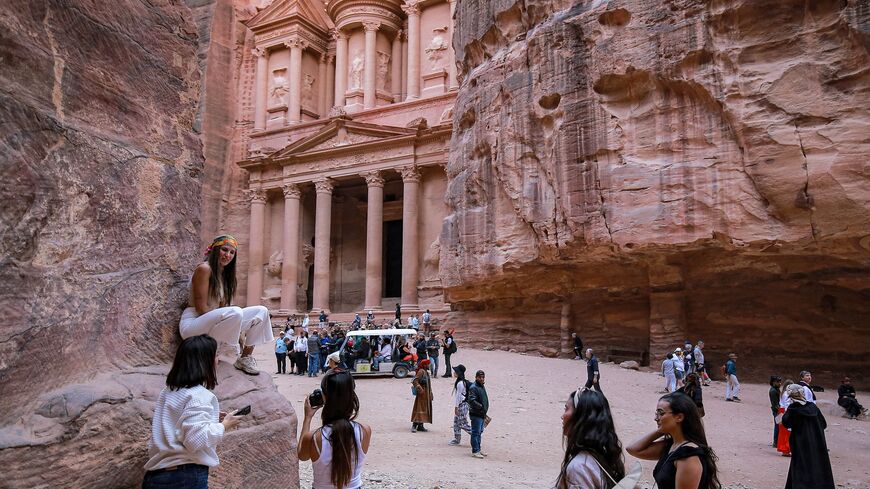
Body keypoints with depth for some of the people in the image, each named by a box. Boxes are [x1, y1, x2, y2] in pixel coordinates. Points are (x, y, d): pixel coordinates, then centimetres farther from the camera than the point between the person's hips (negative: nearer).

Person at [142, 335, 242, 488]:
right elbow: (196, 439, -24)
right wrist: (224, 425, -9)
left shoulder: (168, 391, 11)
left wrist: (211, 417, 17)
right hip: (187, 476, -8)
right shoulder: (199, 395, -15)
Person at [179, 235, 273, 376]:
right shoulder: (204, 269, -11)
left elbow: (222, 307, 7)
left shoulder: (224, 274, 14)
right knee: (235, 313, -36)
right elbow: (201, 307, -17)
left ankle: (245, 358, 4)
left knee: (261, 311, 1)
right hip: (192, 323, -9)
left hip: (211, 322, 9)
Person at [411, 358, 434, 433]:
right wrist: (419, 389, -26)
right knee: (419, 409, -11)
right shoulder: (421, 371, -12)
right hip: (422, 394, -9)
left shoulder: (426, 372, 17)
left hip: (427, 395, 9)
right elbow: (415, 381, -22)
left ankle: (420, 426, 15)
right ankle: (414, 426, -10)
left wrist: (431, 394, 21)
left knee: (425, 409, 10)